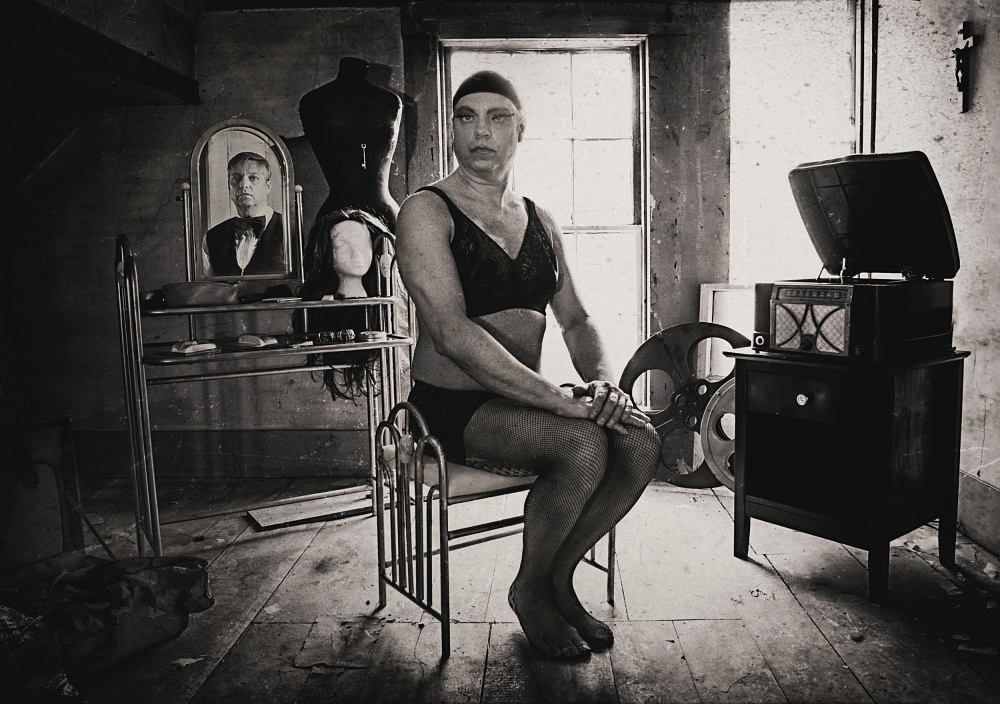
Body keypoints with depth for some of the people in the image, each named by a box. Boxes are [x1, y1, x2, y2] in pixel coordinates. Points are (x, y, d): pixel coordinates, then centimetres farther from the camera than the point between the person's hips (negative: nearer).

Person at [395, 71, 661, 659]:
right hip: (452, 406, -6)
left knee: (642, 441, -16)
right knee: (584, 445, -29)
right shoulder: (427, 212, -9)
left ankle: (558, 577, 6)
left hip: (524, 400, 6)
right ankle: (530, 591, -1)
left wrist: (604, 382, -8)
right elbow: (453, 334, -23)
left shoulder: (541, 222, 13)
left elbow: (575, 320, 15)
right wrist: (566, 400, -27)